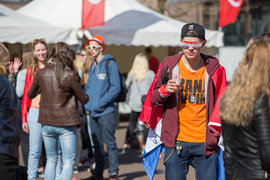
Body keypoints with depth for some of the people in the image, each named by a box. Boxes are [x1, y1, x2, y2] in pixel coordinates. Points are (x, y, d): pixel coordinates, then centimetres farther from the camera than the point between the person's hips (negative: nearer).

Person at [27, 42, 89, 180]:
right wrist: (86, 96, 16)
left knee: (51, 160, 16)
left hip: (47, 124, 4)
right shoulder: (70, 75, -13)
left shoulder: (40, 73, -2)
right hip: (66, 124, -4)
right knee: (68, 161, 4)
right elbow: (83, 99, -5)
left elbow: (30, 95, 13)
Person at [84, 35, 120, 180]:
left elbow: (115, 88, -13)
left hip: (106, 112, -7)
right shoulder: (92, 67, 15)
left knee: (110, 143, -3)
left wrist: (100, 103, -15)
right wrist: (87, 103, 5)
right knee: (97, 144, 13)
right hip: (93, 113, 7)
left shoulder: (110, 64, -7)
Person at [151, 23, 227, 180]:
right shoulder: (169, 66, 1)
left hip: (206, 143, 0)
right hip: (176, 142, 0)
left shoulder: (214, 68, 1)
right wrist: (165, 90, -10)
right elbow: (154, 100, 10)